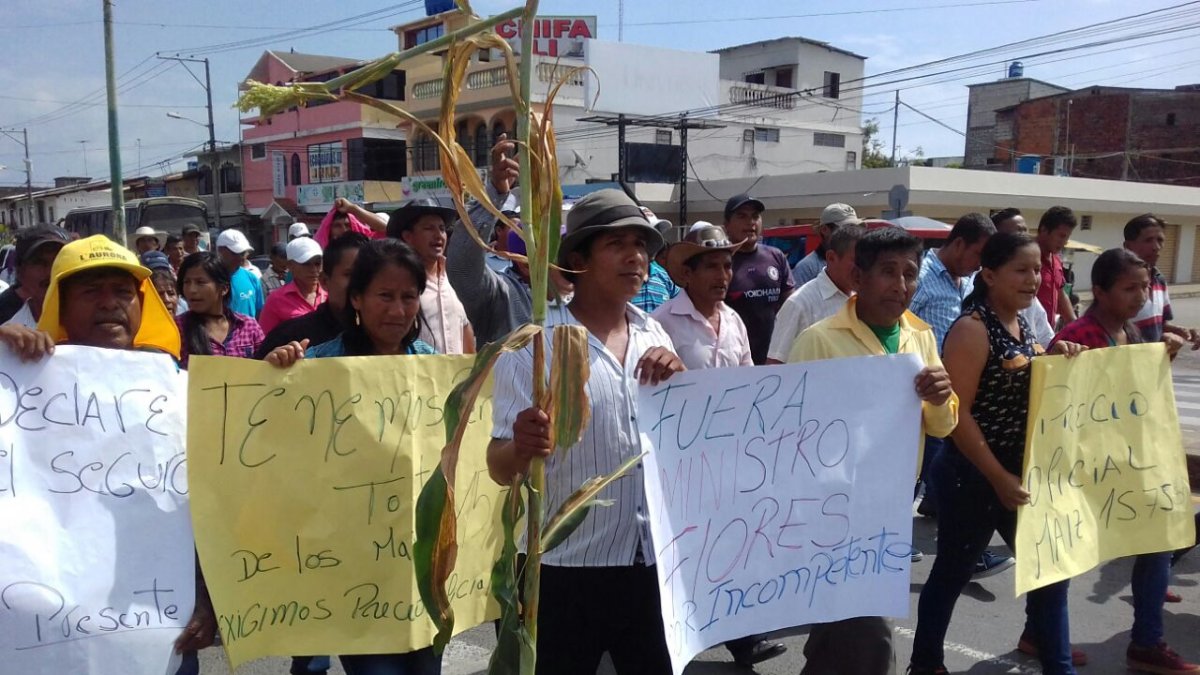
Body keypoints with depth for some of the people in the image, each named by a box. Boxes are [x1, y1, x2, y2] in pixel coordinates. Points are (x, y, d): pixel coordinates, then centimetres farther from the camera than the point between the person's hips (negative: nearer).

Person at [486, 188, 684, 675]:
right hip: (566, 569, -4)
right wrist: (521, 449, -37)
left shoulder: (655, 337, 4)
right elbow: (499, 469, -14)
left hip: (652, 560, 5)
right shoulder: (533, 347, -12)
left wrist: (679, 379, -10)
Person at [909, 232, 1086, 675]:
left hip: (1022, 472, 8)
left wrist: (1055, 360, 0)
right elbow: (957, 412, -22)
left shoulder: (1022, 325, 7)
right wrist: (999, 478, -22)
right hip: (973, 475, -8)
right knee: (953, 571, 6)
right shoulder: (972, 329, -18)